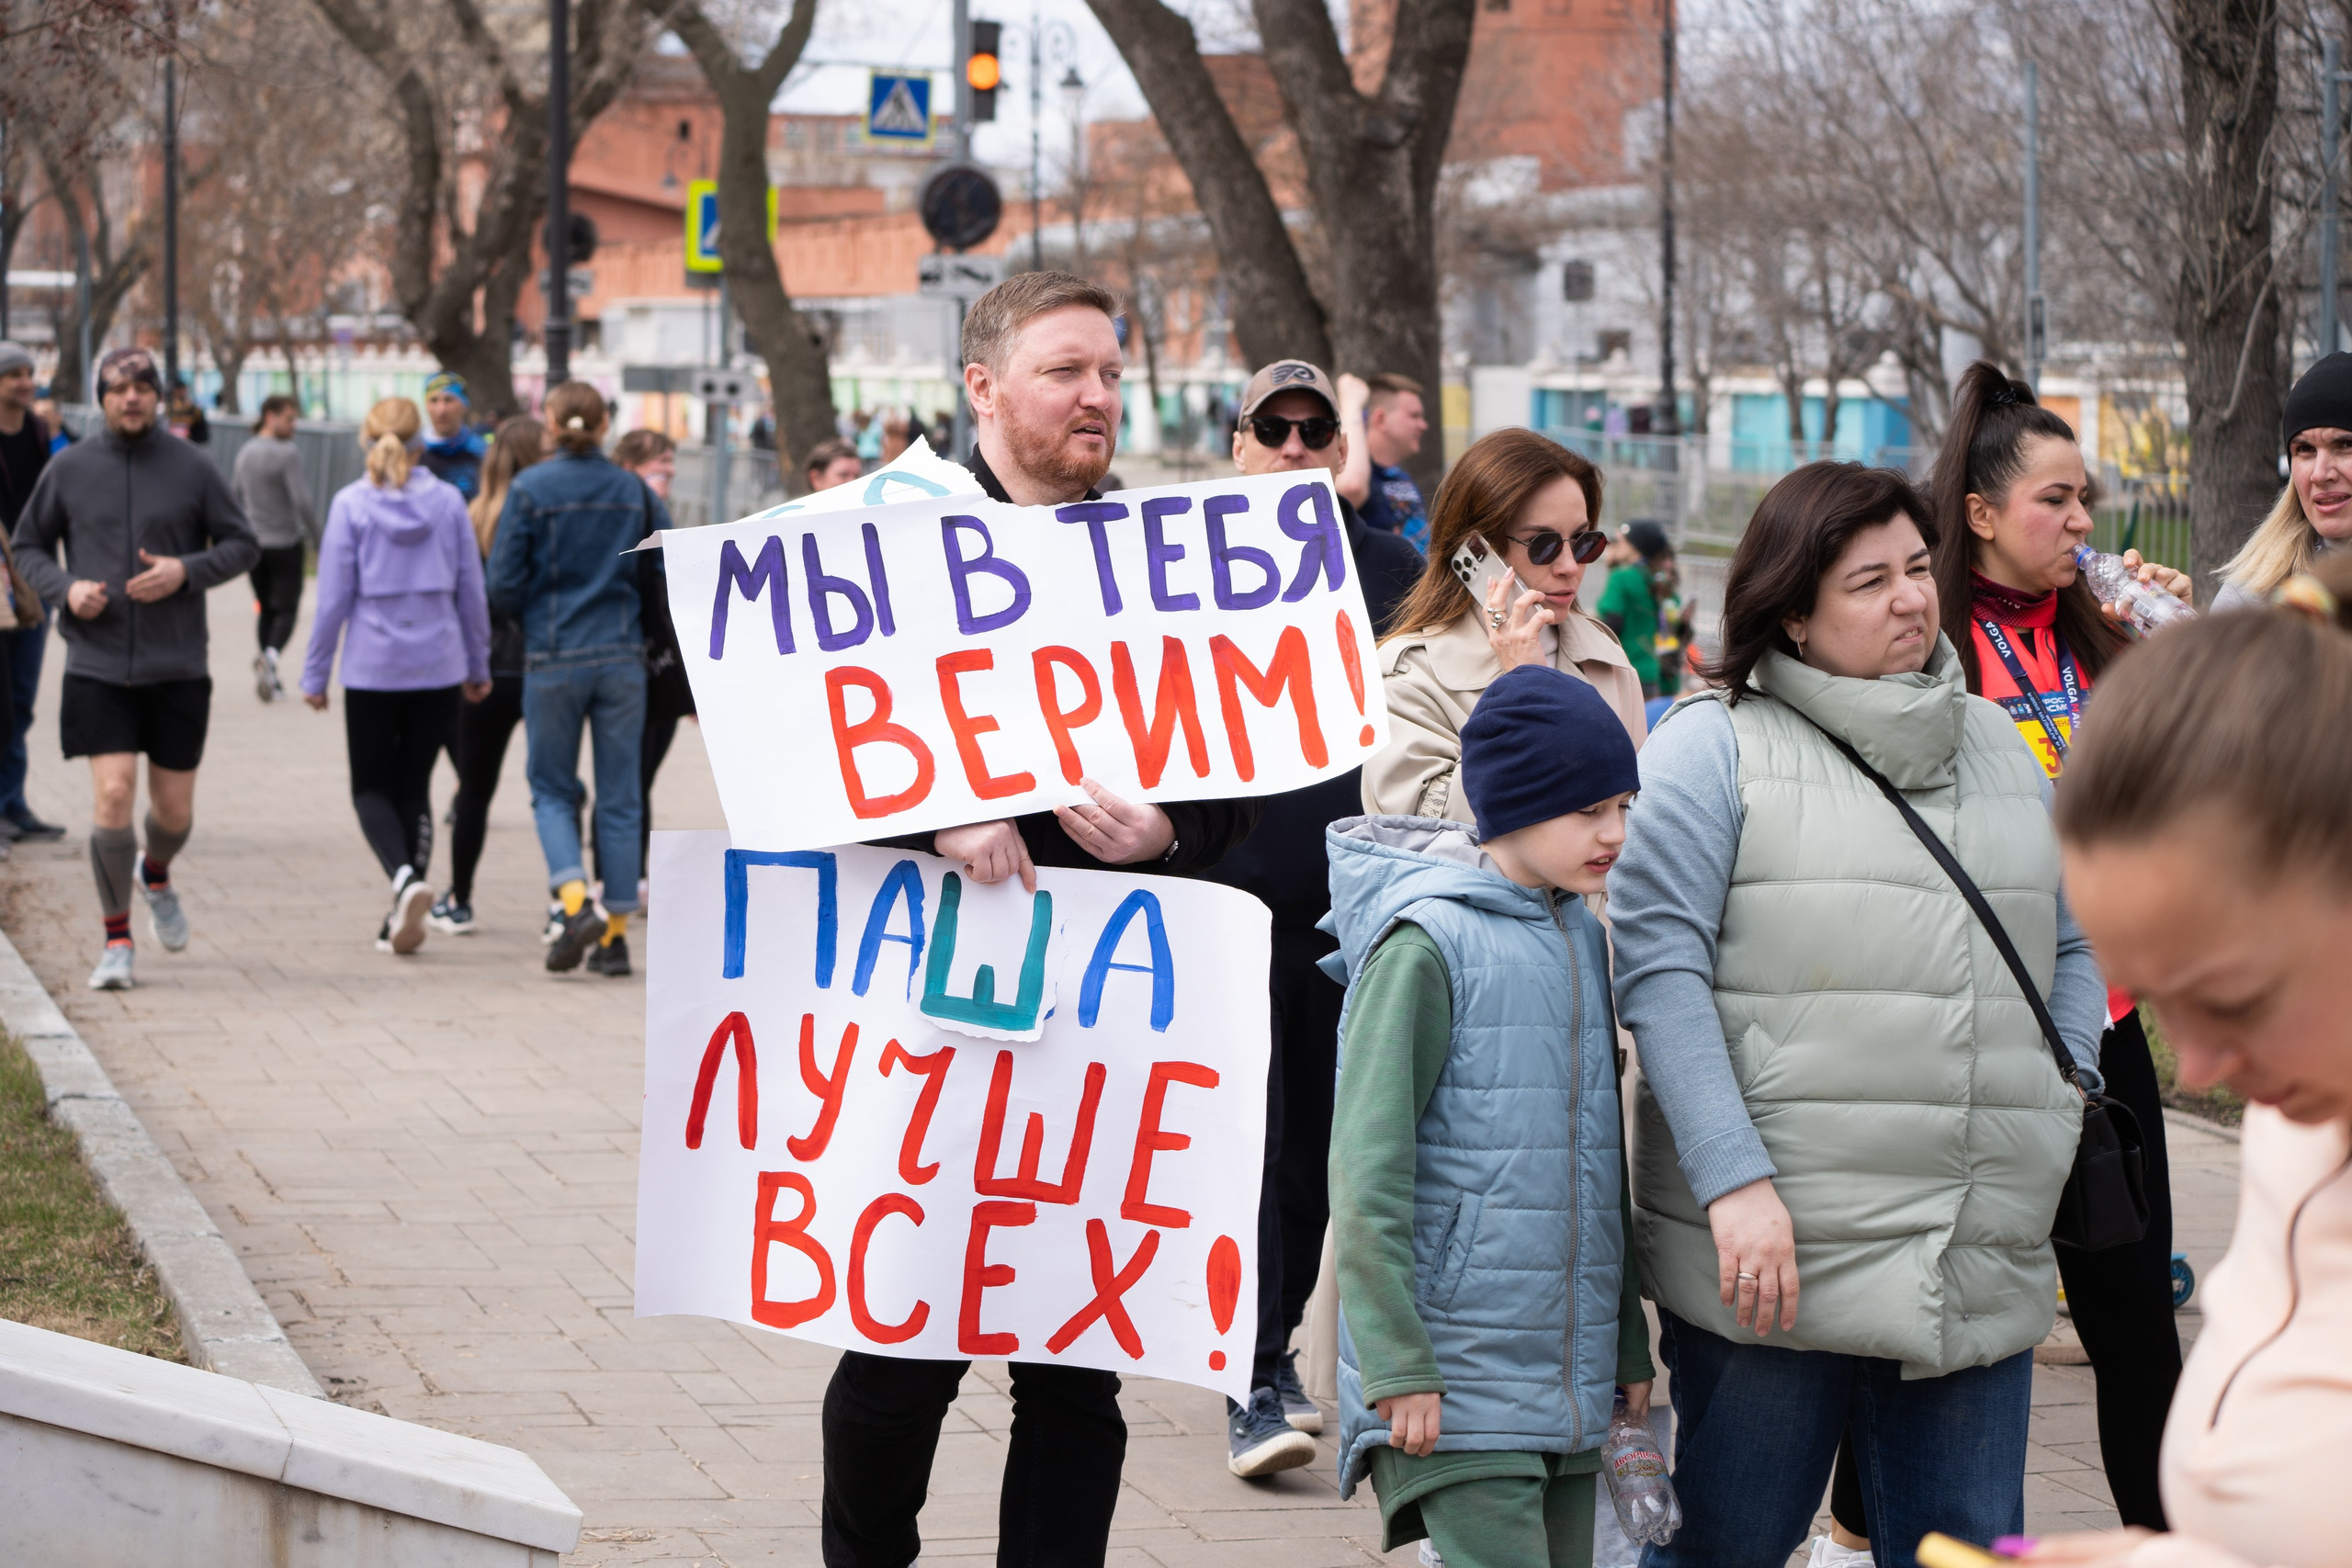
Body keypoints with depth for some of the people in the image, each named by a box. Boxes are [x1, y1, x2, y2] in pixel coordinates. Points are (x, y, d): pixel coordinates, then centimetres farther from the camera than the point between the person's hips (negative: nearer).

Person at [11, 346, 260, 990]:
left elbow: (242, 544, 6)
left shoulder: (194, 468, 1)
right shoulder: (69, 468, 3)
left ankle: (156, 875, 43)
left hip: (179, 669, 1)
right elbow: (28, 545, 12)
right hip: (96, 668, -1)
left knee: (174, 811, 6)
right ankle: (117, 941, 2)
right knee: (112, 796, -12)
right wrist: (64, 588, -8)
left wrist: (187, 570, -12)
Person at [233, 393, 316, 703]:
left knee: (265, 609, 15)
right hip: (285, 544, -6)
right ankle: (271, 656, -28)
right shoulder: (288, 453, -15)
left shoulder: (245, 453, 6)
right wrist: (314, 533, -7)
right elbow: (301, 502, -21)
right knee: (286, 609, -1)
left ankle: (269, 679, 12)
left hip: (254, 543, 6)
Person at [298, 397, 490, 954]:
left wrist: (315, 673, 3)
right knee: (415, 785, 12)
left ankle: (404, 876, -19)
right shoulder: (448, 501, 1)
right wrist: (477, 666, 16)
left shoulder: (351, 504, -7)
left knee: (371, 787, 10)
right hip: (438, 667, 2)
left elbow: (334, 597, -6)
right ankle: (404, 918, 9)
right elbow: (471, 590, 5)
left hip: (372, 669, -2)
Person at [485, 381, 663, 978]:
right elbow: (673, 575, 5)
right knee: (619, 797, 7)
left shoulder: (530, 489, -6)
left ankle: (576, 904, -13)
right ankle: (615, 934, 6)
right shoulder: (634, 491, 3)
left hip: (554, 659, -2)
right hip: (622, 657, 2)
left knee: (552, 789, 10)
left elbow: (503, 582, -7)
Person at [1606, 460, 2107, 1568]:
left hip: (1982, 1268, 5)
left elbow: (2073, 946, 24)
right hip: (1775, 1255, -5)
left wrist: (2060, 1097, 7)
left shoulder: (1998, 746, 16)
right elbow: (1658, 968, -10)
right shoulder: (1715, 746, -2)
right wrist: (1735, 1183, -18)